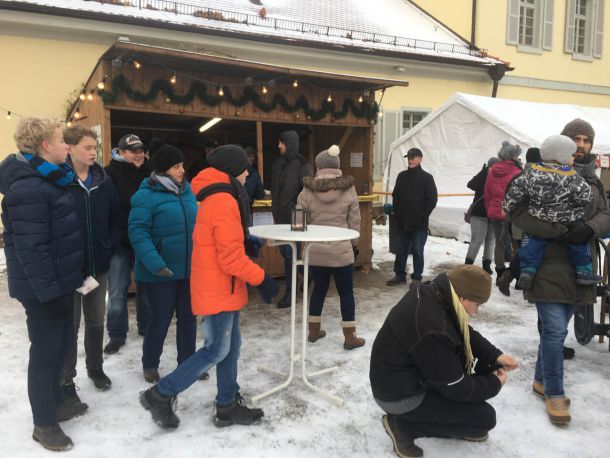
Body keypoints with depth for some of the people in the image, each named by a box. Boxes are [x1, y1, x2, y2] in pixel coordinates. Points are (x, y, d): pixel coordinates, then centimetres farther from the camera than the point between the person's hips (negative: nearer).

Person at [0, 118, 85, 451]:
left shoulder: (49, 179, 11)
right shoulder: (28, 189, -22)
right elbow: (31, 247, -26)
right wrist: (49, 291, -24)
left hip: (59, 280, 10)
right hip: (42, 287, -9)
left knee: (62, 344, 20)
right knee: (46, 351, 3)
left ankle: (55, 402, 38)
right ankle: (44, 423, 19)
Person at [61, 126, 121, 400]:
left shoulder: (103, 180, 2)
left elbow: (116, 217, 10)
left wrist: (111, 245, -1)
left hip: (98, 264, 4)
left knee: (96, 320, 18)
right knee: (69, 325, 8)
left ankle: (95, 367, 37)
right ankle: (65, 380, 24)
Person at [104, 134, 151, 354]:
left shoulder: (149, 172, 4)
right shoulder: (111, 173, -9)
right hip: (120, 242, -3)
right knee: (117, 293, 3)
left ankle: (146, 326, 33)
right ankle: (117, 335, 18)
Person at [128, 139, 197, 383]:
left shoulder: (186, 191, 6)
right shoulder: (146, 195, -14)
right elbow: (138, 233, -19)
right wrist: (154, 263, -30)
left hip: (188, 268, 6)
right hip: (161, 271, -6)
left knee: (188, 317, 15)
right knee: (160, 319, 7)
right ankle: (150, 365, 30)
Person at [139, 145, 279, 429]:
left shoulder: (213, 198, 12)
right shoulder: (224, 202, -21)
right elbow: (231, 257, -23)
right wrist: (261, 278, -15)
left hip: (217, 286, 10)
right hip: (219, 290, -10)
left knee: (230, 346, 15)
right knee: (217, 350, 0)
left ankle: (228, 406, 26)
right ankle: (160, 395, 10)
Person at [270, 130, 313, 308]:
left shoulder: (302, 165, -10)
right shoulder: (278, 164, 10)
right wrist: (275, 212, 16)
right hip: (281, 217, 7)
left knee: (290, 253, -4)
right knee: (284, 251, 13)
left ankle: (290, 292, 6)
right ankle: (294, 283, 29)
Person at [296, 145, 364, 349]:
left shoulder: (307, 190, -4)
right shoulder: (348, 189, -5)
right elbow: (354, 222, -1)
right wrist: (355, 244, 12)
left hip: (314, 250, 2)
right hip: (341, 250, -2)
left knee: (319, 288, 19)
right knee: (346, 292, 9)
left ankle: (314, 330, 29)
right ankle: (350, 337, 14)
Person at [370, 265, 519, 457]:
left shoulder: (434, 294, -10)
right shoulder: (433, 330, -36)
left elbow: (465, 334, 9)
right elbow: (456, 387, -21)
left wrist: (495, 355, -3)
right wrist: (494, 383, -5)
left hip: (412, 373, 9)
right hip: (400, 394, -9)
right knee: (485, 418, -6)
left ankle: (464, 424, 20)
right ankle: (404, 425, 0)